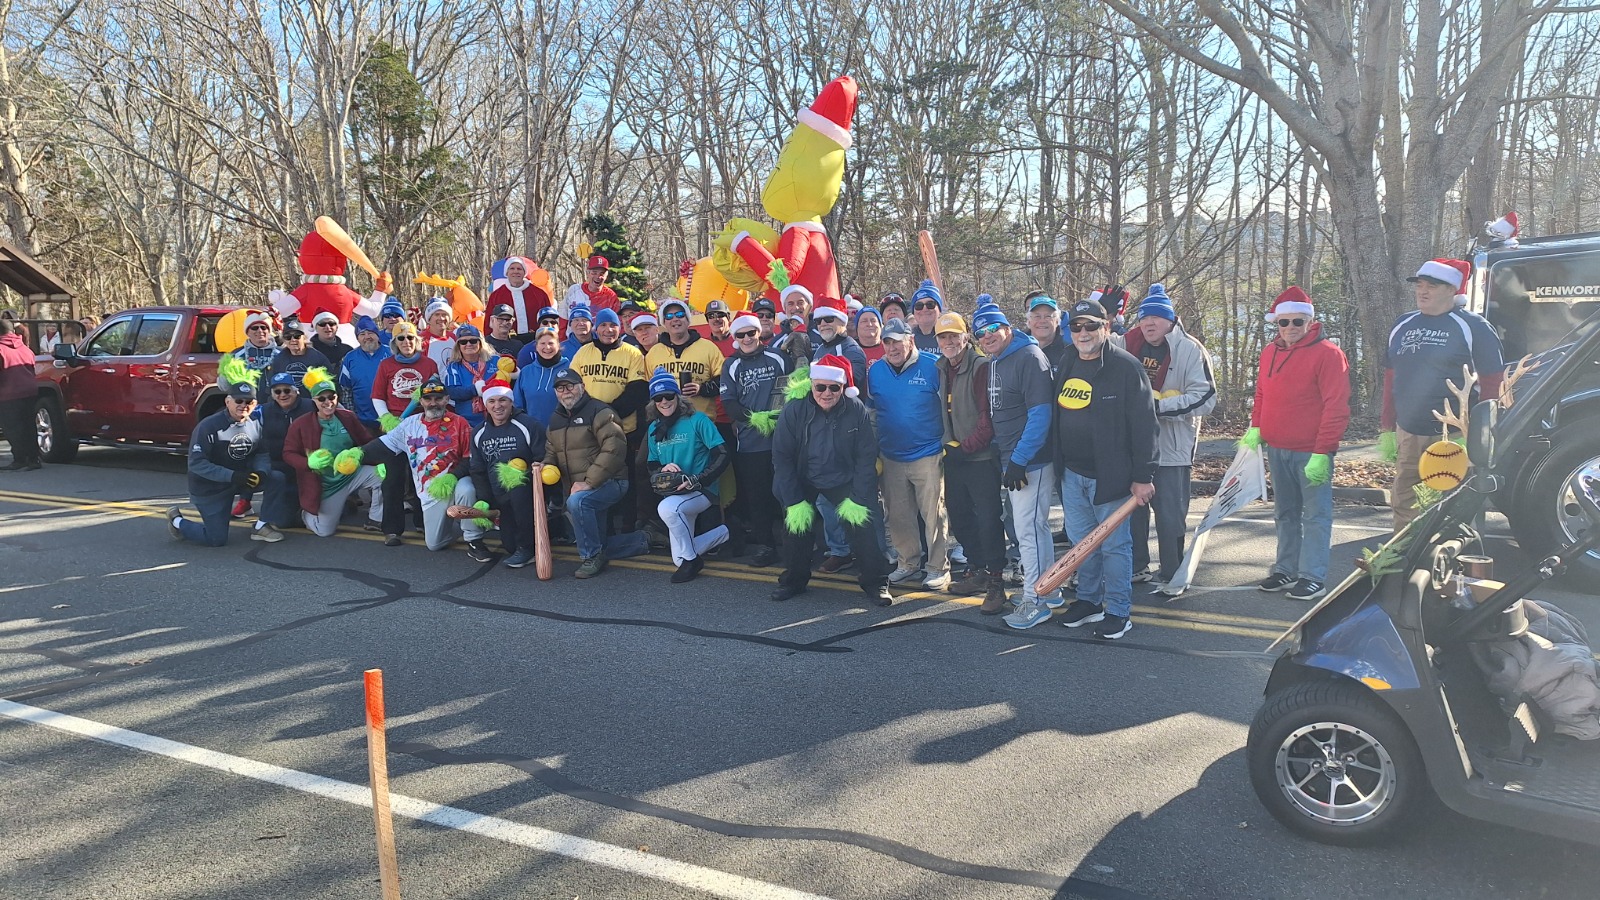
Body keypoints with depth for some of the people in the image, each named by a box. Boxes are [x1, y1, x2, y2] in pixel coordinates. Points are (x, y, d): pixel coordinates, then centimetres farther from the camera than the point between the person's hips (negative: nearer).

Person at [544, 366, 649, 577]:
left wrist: (589, 482, -27)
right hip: (580, 490, 9)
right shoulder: (556, 420, 12)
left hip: (610, 482, -8)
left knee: (577, 501, -37)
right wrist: (546, 466, -7)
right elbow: (551, 453, 19)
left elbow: (614, 449, -23)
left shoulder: (598, 411, -13)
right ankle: (642, 541, 29)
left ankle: (591, 557, -20)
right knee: (595, 545, 8)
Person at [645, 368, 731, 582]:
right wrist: (663, 469, -12)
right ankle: (721, 534, 32)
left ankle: (691, 559, -17)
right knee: (679, 559, 8)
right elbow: (652, 467, 12)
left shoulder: (697, 420, -10)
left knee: (667, 507, -38)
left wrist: (697, 480, -25)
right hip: (674, 493, 7)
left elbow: (722, 456, -15)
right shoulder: (654, 428, 8)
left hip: (702, 491, -7)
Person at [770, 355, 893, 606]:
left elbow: (866, 457, -13)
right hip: (802, 481, 1)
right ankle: (794, 580, 19)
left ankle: (875, 582, 5)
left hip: (843, 480, 0)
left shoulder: (856, 410, -19)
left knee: (862, 521, -10)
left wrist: (858, 499, -17)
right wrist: (794, 501, -16)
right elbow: (782, 458, -14)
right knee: (795, 520, -3)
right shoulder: (794, 410, -20)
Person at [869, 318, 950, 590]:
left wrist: (946, 441, -7)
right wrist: (874, 449, 11)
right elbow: (869, 410, 14)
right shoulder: (875, 371, 5)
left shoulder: (932, 367, -8)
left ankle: (938, 567, 10)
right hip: (890, 458, 5)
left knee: (933, 513, -2)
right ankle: (909, 564, 25)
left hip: (928, 456, -4)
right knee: (897, 516, 11)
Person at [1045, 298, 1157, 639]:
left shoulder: (1126, 367, -13)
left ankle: (1118, 611, 16)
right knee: (1081, 541, 16)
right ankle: (1088, 601, 31)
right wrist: (1057, 464, 14)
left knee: (1114, 545, 4)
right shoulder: (1066, 364, 7)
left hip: (1109, 475, -6)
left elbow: (1143, 424, -14)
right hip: (1071, 473, 6)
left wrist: (1143, 476, -15)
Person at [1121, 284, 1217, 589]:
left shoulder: (1190, 350, -9)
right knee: (1131, 509, 13)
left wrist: (1159, 404, -22)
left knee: (1170, 514, 4)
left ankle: (1171, 575, 18)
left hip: (1171, 447, -5)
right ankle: (1137, 568, 28)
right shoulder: (1127, 346, 4)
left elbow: (1205, 399, -15)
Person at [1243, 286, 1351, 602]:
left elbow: (1336, 407, -15)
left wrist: (1322, 452, -19)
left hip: (1312, 452, -7)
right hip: (1277, 450, 7)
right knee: (1285, 514, 15)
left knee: (1316, 515, 0)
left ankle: (1313, 577, 5)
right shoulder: (1269, 352, 10)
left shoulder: (1327, 353, -11)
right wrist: (1256, 428, 3)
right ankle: (1286, 570, 24)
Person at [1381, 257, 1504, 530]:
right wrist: (1388, 430, 12)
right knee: (1404, 509, 11)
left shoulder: (1472, 326, -5)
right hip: (1407, 436, 6)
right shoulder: (1402, 325, 12)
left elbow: (1492, 382, -6)